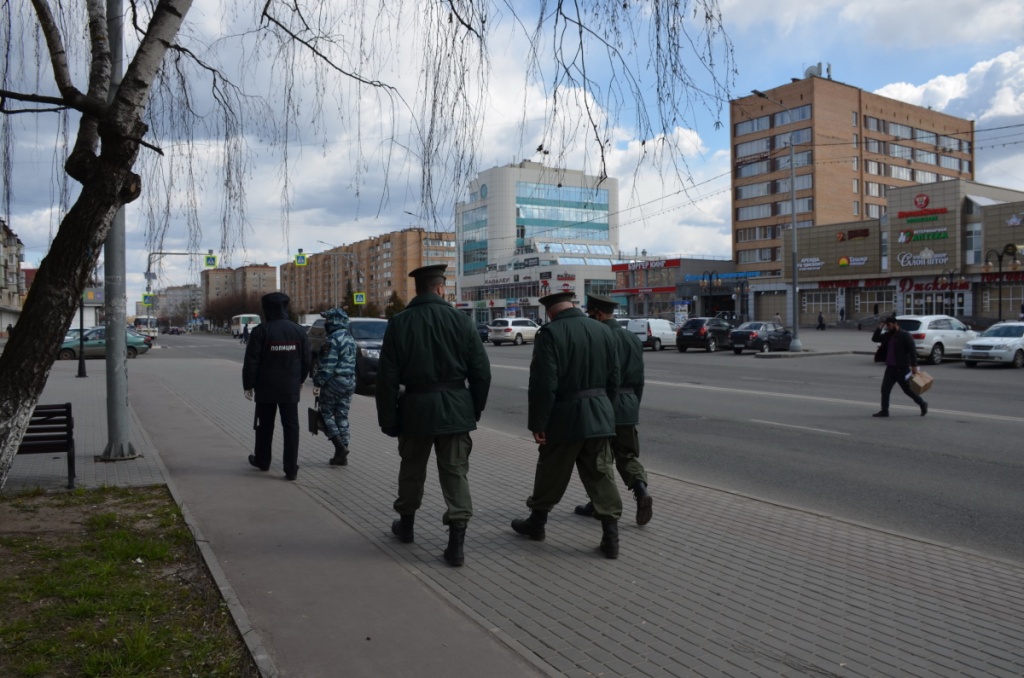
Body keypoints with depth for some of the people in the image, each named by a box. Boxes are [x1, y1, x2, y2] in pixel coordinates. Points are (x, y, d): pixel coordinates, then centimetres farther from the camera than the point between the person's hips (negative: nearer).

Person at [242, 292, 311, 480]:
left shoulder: (261, 331, -10)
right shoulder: (298, 330, 1)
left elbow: (251, 362, -11)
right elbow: (306, 360, 7)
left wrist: (248, 385, -1)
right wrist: (300, 380, 21)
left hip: (266, 387, -2)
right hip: (290, 388, 2)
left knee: (265, 426, 15)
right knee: (291, 427, 3)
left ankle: (262, 461, 30)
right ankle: (291, 468, 0)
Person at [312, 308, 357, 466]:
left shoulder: (334, 339, -16)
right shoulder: (350, 338, 13)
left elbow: (328, 364, -20)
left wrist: (318, 383, -17)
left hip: (334, 381, -8)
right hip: (349, 382, 8)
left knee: (326, 414, 4)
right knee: (342, 417, 10)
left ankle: (340, 447, -8)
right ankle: (341, 456, 13)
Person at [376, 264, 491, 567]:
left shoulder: (399, 323, -3)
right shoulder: (461, 320, -3)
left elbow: (387, 378, -5)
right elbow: (481, 371, -2)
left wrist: (388, 419, 3)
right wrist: (475, 408, 10)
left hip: (416, 407, 1)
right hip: (455, 408, 0)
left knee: (412, 468, 19)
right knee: (455, 472, 5)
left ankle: (406, 524, 38)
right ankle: (456, 541, 0)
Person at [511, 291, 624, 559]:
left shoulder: (550, 333, -14)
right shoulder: (603, 330, 5)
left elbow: (543, 384, -18)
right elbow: (613, 378, 9)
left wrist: (537, 423, -11)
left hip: (564, 417, -4)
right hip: (599, 416, 5)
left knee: (551, 474, 13)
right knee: (601, 476, 9)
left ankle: (536, 523, 31)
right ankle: (610, 536, 8)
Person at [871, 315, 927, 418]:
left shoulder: (905, 335, -11)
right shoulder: (888, 335, 10)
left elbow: (912, 350, -14)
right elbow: (875, 339, 13)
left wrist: (914, 366, -19)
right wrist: (879, 328, -2)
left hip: (901, 368, -7)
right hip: (890, 367, 7)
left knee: (907, 390, 3)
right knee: (885, 389, 1)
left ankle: (922, 404, 23)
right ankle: (884, 410, 5)